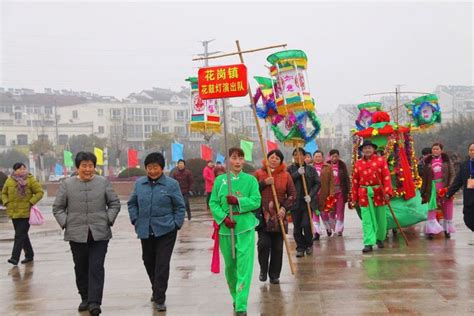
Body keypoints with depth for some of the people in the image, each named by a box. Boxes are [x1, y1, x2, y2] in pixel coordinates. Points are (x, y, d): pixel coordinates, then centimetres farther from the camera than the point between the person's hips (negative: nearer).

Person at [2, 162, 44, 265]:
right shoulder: (9, 180, 6)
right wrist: (6, 203, 2)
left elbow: (40, 192, -3)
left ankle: (15, 257, -10)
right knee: (23, 235, 15)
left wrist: (31, 203, -12)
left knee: (20, 235, -9)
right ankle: (29, 255, 28)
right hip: (13, 213, 5)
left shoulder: (30, 180, -5)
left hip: (25, 213, -5)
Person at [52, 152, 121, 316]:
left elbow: (115, 203, 9)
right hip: (77, 234, 1)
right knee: (81, 268, 11)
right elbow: (58, 208, 8)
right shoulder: (67, 184, 2)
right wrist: (65, 223, -3)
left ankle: (94, 302, -7)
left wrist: (108, 220, -2)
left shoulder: (103, 182, 3)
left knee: (96, 268, -7)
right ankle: (85, 298, 26)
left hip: (99, 234, -1)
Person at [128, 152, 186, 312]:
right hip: (145, 231, 4)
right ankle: (156, 290, 39)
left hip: (166, 231, -4)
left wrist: (176, 224, -7)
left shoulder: (171, 184, -6)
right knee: (149, 261, 17)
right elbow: (132, 203, 14)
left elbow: (180, 207, -1)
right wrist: (135, 220, 3)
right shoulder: (139, 183, 4)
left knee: (162, 264, -6)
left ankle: (160, 299, 1)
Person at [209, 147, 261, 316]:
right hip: (225, 228, 2)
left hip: (245, 227, -2)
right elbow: (213, 203, 3)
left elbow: (256, 201, -5)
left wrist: (238, 201, -19)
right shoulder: (220, 180, 4)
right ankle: (235, 296, 36)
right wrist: (223, 218, -12)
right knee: (229, 265, 13)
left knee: (244, 266, -8)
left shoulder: (250, 180, 1)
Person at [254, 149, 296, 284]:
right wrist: (264, 183, -11)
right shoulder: (259, 173, 4)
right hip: (262, 215, -1)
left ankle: (274, 275, 16)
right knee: (263, 243, -12)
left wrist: (284, 207, -8)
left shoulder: (285, 175, 5)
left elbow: (292, 194, 7)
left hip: (279, 216, 1)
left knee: (277, 247, 3)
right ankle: (263, 270, 12)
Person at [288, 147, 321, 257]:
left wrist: (310, 195, -10)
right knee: (297, 226, 2)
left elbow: (317, 183, 3)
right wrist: (297, 173, -19)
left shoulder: (311, 169, 6)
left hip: (308, 201, -1)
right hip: (295, 202, 1)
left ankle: (309, 244, 16)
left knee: (306, 224, -8)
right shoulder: (290, 169, 5)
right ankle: (300, 247, 15)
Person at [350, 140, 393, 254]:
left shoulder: (381, 160, 0)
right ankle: (368, 243, -6)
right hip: (364, 194, 1)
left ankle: (380, 238, 31)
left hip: (379, 193, -1)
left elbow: (386, 177, -7)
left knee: (381, 218, 10)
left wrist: (387, 192, -19)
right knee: (367, 220, -5)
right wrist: (354, 198, 6)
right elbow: (355, 181, 7)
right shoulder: (358, 163, 6)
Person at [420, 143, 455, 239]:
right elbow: (424, 178, 9)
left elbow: (452, 174, -1)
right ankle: (431, 230, -2)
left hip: (445, 186, 0)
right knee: (432, 208, -4)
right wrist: (423, 192, 9)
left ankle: (447, 229, 21)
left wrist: (450, 186, -14)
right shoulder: (428, 162, 6)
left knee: (447, 209, 6)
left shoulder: (446, 160, 3)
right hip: (432, 187, 1)